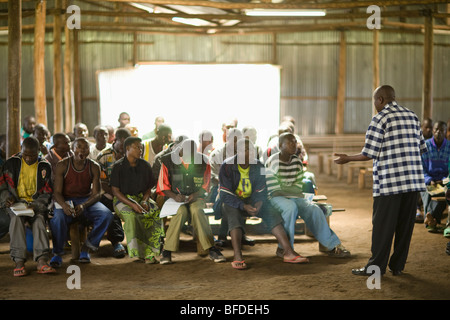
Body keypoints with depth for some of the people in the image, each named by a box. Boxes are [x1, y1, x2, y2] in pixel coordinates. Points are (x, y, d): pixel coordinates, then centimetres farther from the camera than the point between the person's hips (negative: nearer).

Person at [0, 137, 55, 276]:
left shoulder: (44, 166, 7)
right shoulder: (12, 163, 7)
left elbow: (47, 193, 5)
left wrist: (35, 205, -13)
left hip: (36, 204, 0)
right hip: (16, 203, 0)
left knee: (39, 218, -32)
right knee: (16, 218, -34)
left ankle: (42, 261, -46)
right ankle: (19, 261, -42)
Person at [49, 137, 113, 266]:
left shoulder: (94, 167, 1)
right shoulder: (63, 165, -4)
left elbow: (96, 194, -5)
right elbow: (57, 192, -8)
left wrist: (83, 205, -27)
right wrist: (64, 205, -32)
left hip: (87, 201, 2)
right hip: (66, 201, -2)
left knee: (106, 214, -27)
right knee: (57, 218, -36)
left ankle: (86, 247, -9)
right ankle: (57, 253, -15)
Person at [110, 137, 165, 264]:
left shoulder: (145, 165, 8)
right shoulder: (118, 166, -5)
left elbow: (149, 188, 13)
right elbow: (115, 191, -8)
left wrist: (145, 201, -10)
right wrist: (132, 204, -21)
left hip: (141, 197, 4)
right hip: (122, 199, -4)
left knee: (156, 212, -25)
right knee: (131, 215, -37)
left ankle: (149, 253, -26)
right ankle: (139, 252, -30)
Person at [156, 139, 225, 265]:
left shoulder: (203, 161, 3)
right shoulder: (168, 161, 0)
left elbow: (206, 186, 9)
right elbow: (163, 186, 4)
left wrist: (195, 195, -11)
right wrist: (174, 196, -14)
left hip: (196, 198, 1)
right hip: (175, 198, -1)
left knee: (197, 210, -35)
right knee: (181, 211, -36)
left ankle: (211, 250, -33)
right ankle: (167, 251, -32)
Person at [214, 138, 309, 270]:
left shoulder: (258, 166, 0)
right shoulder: (227, 166, -15)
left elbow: (260, 192, 1)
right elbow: (225, 195, -20)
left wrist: (258, 204, -22)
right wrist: (243, 206, -34)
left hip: (249, 201, 5)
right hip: (229, 202, -4)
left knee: (270, 211, -21)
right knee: (234, 213, -39)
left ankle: (288, 252, -27)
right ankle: (237, 256, -50)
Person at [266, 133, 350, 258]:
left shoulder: (297, 161, 11)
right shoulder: (272, 162, -7)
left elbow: (299, 186, 12)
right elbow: (273, 189, -13)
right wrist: (292, 190, -15)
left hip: (294, 196, 5)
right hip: (277, 197, -5)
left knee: (313, 209, -21)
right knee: (291, 207, -37)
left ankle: (332, 245, -18)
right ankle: (284, 248, -30)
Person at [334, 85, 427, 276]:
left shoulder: (380, 118, -6)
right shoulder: (412, 116, 13)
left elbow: (369, 153, -10)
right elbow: (422, 148, 16)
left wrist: (347, 159, 4)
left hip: (389, 181, -6)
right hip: (413, 180, 6)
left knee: (383, 224, 2)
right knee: (405, 224, 10)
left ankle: (377, 266, 8)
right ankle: (398, 266, 17)